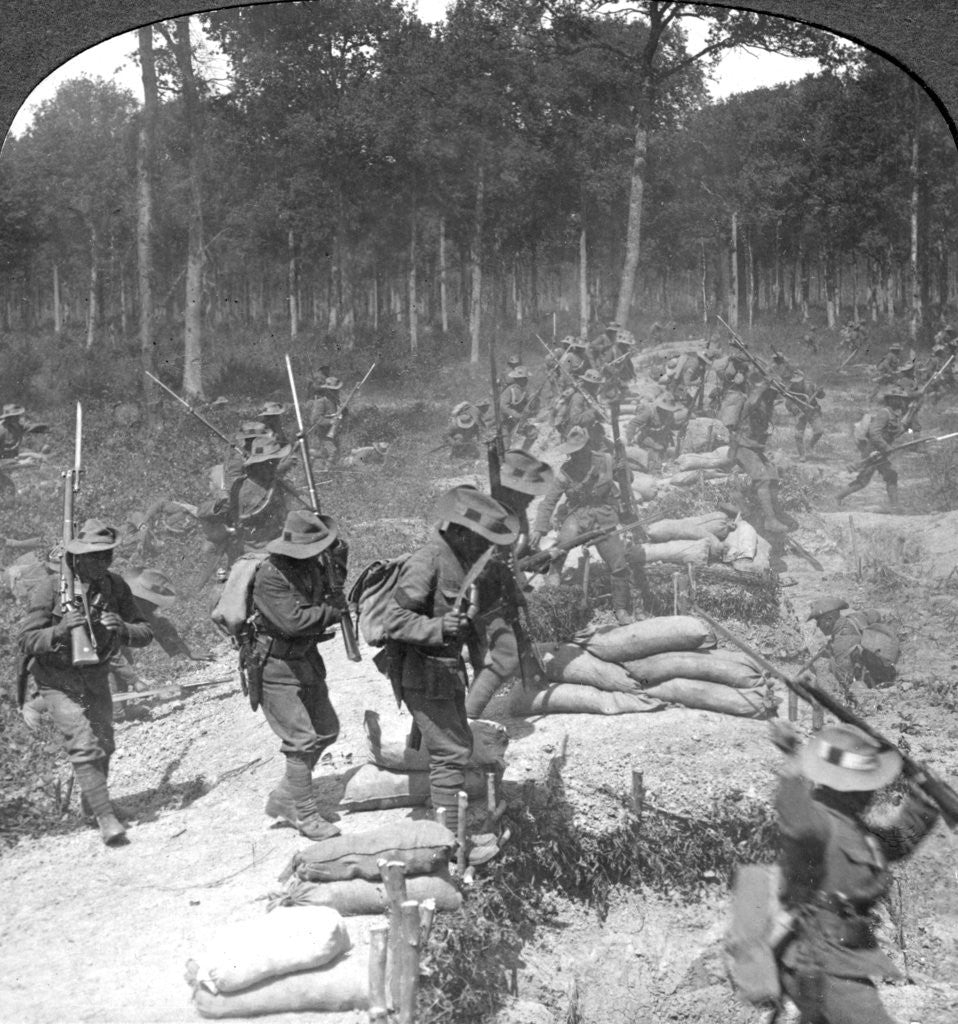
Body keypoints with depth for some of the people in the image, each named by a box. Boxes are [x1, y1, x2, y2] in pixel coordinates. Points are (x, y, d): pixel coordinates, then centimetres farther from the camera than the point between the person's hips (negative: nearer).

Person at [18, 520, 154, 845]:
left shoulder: (115, 586, -8)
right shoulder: (51, 590, -19)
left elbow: (145, 632, -7)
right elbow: (25, 641, -17)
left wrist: (122, 629, -29)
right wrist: (61, 630, -34)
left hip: (96, 675, 5)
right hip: (58, 680, -4)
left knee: (104, 745, 14)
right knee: (84, 745, -16)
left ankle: (91, 800, 39)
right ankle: (105, 817, -12)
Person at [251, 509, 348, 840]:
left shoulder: (313, 567, 2)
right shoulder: (271, 576, -24)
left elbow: (333, 595, 11)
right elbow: (292, 620, -31)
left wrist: (338, 563, -4)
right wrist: (333, 611, -18)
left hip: (307, 661, 9)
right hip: (276, 667, -9)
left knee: (326, 730, 14)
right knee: (302, 740, -9)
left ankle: (284, 797, 26)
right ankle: (305, 815, 3)